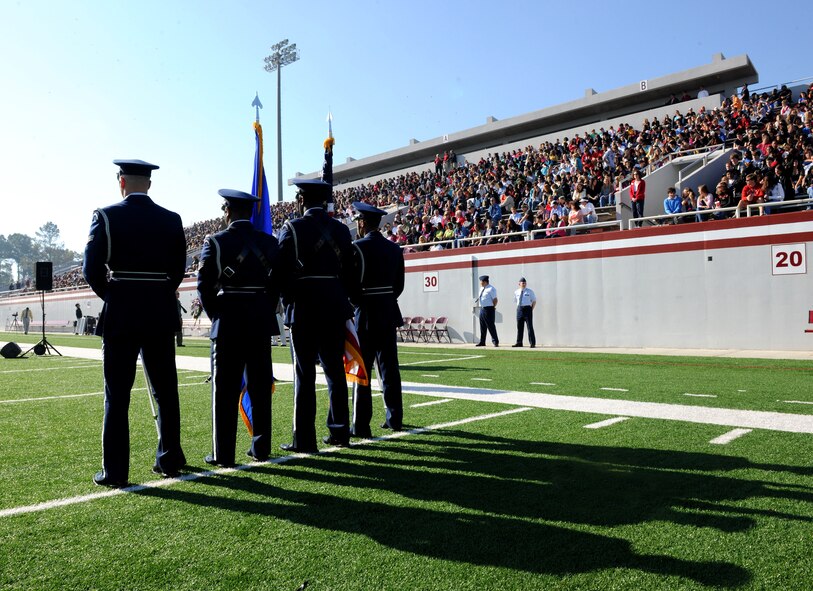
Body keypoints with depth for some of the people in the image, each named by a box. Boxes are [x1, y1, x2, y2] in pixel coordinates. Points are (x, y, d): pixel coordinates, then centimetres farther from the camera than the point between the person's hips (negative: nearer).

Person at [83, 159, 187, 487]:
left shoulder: (106, 216, -4)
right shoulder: (171, 219, 5)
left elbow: (91, 268, -7)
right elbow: (178, 268, 6)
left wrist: (110, 295, 10)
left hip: (120, 313, -3)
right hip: (161, 315, 3)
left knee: (117, 394, 4)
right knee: (165, 390, 12)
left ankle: (114, 470, 8)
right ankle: (170, 459, 22)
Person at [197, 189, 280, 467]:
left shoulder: (215, 242, -5)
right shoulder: (270, 242, 5)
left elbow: (204, 286, -5)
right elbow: (276, 284, 6)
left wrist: (216, 317, 7)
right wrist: (263, 312, 13)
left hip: (228, 323, -3)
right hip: (261, 322, 4)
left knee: (225, 390, 4)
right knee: (260, 387, 10)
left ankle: (223, 453, 9)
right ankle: (261, 447, 17)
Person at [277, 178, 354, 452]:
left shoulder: (292, 228, -6)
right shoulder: (341, 230, 7)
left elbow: (283, 272, -7)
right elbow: (348, 271, 9)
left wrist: (288, 302, 7)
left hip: (303, 309, -4)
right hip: (335, 308, 4)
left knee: (304, 375, 0)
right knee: (335, 371, 12)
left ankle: (304, 439, 5)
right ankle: (340, 431, 20)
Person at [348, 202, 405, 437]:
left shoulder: (356, 247, -10)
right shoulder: (395, 249, 7)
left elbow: (349, 283, -11)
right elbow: (399, 285, 9)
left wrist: (357, 303, 6)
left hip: (365, 314, -5)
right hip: (389, 313, 6)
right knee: (389, 367, 13)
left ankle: (360, 425, 2)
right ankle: (394, 418, 21)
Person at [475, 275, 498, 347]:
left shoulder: (491, 289, -12)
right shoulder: (481, 288, 13)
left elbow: (495, 300, -12)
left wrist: (492, 308, -7)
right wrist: (478, 299, 9)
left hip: (488, 309, -8)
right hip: (482, 309, 8)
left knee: (491, 326, -6)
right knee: (482, 326, 12)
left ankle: (495, 341, 3)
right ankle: (482, 342, 19)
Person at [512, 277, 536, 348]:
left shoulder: (530, 292, 0)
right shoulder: (516, 292, 9)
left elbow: (534, 301, 5)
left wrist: (531, 310, -2)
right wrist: (519, 308, 9)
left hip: (527, 308, -3)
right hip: (519, 309, 3)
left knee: (530, 326, -4)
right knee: (519, 326, 7)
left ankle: (532, 343, -1)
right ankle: (519, 342, 14)